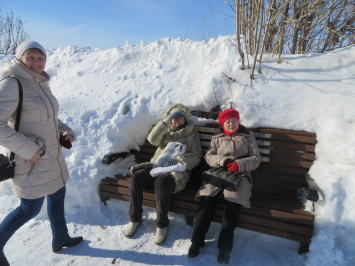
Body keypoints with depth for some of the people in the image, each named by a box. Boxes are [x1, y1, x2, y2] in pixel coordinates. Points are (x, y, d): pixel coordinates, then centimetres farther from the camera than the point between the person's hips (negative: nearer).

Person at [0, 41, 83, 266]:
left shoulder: (42, 85, 7)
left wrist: (66, 131, 2)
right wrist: (29, 149, -25)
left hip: (52, 157, 8)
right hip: (30, 161, -8)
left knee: (58, 196, 20)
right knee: (30, 209, 5)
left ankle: (60, 239, 41)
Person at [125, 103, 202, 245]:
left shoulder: (191, 134, 14)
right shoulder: (166, 131, 21)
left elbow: (196, 156, 2)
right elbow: (153, 139, -1)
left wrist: (176, 161, -14)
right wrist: (166, 121, -10)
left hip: (176, 170, -3)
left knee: (161, 182, -35)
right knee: (136, 177, -23)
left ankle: (162, 225, -15)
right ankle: (134, 218, -3)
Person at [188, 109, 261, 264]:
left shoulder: (247, 137, 16)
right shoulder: (217, 138, 19)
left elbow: (256, 158, 6)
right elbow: (208, 156, 7)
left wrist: (239, 164, -13)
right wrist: (223, 161, -13)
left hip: (240, 175, -1)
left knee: (233, 202, -31)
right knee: (206, 198, -27)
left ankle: (225, 246, -21)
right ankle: (197, 240, -17)